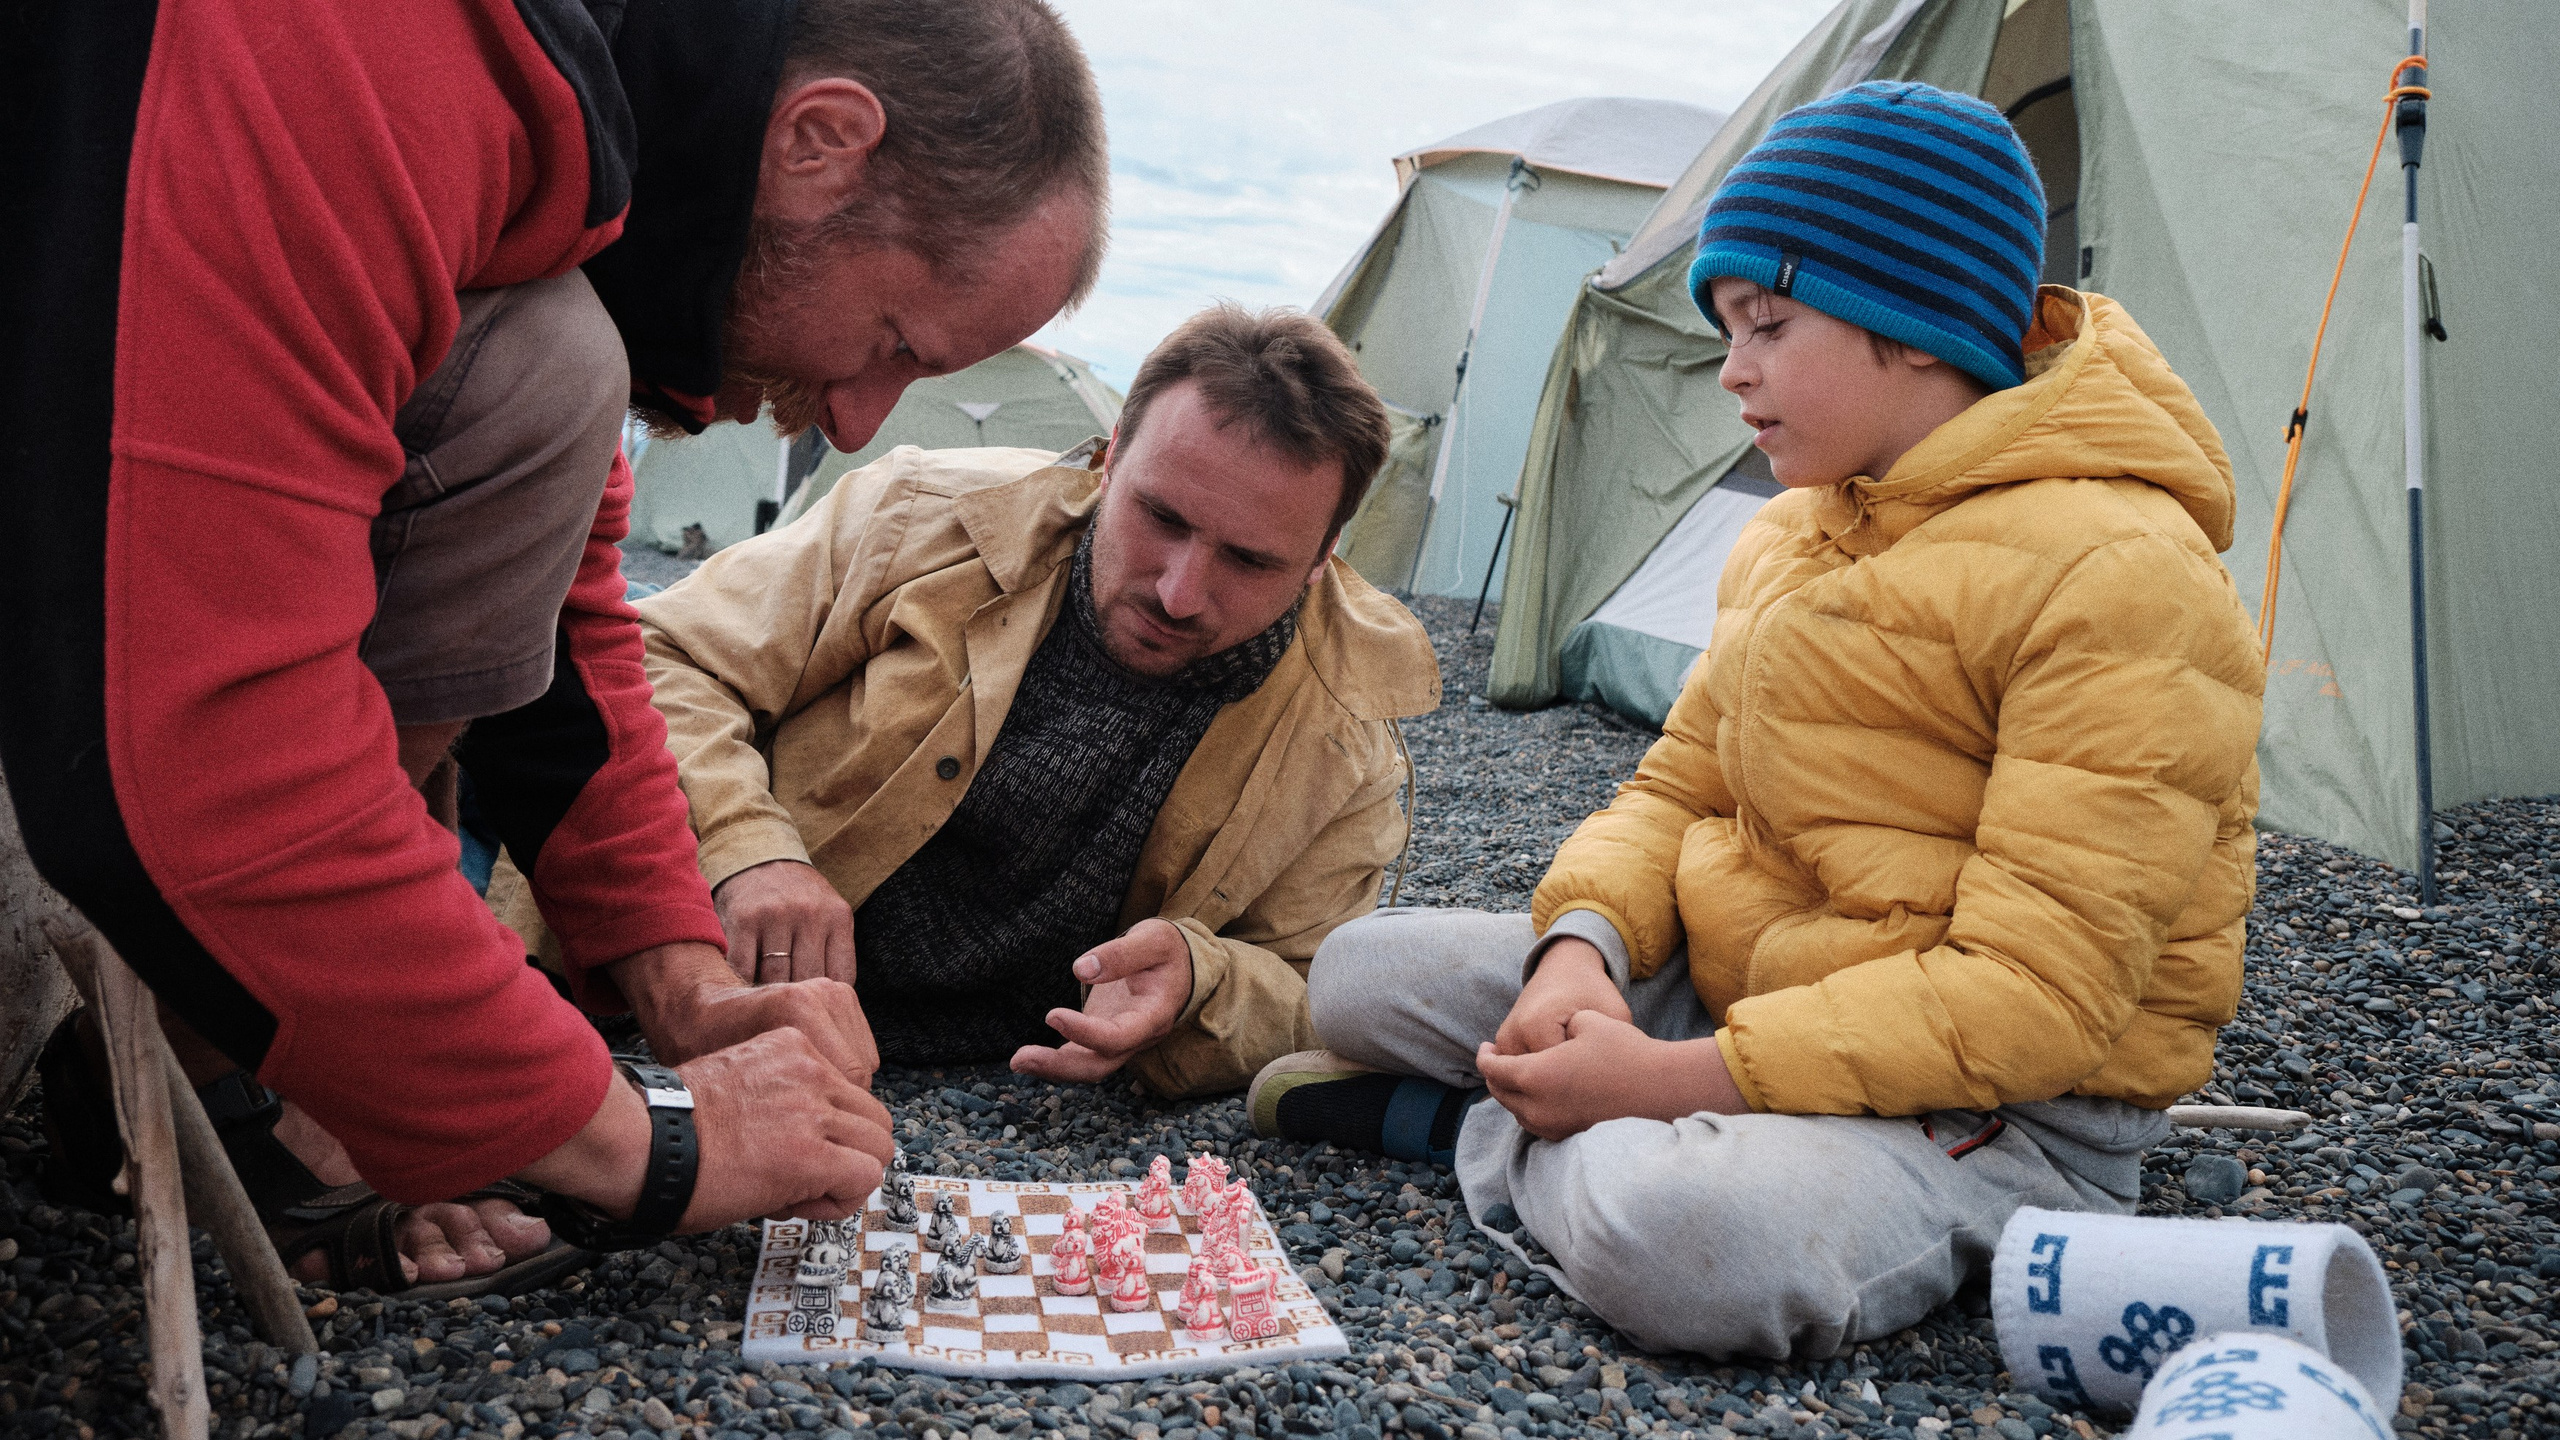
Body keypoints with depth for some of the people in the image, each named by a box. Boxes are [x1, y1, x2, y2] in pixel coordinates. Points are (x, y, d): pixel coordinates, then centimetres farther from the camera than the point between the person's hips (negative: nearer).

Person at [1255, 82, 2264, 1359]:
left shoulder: (2117, 580, -21)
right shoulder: (1790, 536, 8)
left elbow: (2032, 996, -26)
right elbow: (1678, 785, 11)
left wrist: (1666, 1081, -27)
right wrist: (1583, 945, -12)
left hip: (1999, 1111, -7)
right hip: (1730, 995, 7)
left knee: (1679, 1236, -36)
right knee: (1361, 971, 2)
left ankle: (1471, 1126, -10)